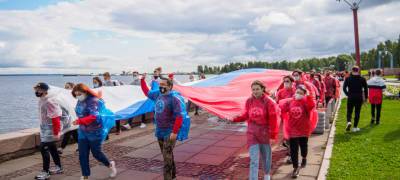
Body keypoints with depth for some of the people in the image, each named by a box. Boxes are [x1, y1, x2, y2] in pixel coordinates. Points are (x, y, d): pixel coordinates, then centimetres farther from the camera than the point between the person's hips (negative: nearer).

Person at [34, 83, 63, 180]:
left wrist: (56, 133, -25)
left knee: (44, 149, -7)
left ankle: (45, 172, 2)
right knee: (52, 148, 16)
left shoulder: (49, 102, -23)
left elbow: (55, 118, -25)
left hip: (50, 130, -10)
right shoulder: (41, 100, 9)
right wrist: (42, 129, 23)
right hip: (45, 129, 10)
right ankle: (58, 167, 28)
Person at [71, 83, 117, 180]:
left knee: (96, 153, 5)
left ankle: (110, 164, 33)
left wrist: (79, 121, -43)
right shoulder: (80, 101, 4)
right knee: (82, 155, 4)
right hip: (82, 132, 7)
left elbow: (94, 117, -32)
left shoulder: (93, 101, -20)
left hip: (95, 132, -7)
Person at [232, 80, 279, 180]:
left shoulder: (268, 102, -14)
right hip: (252, 132, 1)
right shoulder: (249, 101, -5)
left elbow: (273, 118, -10)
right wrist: (236, 119, -8)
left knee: (266, 155, 20)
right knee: (254, 159, -4)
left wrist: (273, 133, -11)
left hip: (264, 132, 0)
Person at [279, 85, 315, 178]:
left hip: (304, 129, -1)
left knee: (303, 146, 19)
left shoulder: (306, 101, -9)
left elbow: (312, 105, -30)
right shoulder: (289, 101, -2)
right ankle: (295, 168, 12)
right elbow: (282, 109, -7)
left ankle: (304, 158, 51)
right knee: (293, 149, 1)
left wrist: (308, 96, -38)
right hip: (292, 130, 1)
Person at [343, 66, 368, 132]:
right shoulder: (362, 79, 1)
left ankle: (349, 122, -18)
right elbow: (366, 89, 3)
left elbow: (344, 88, -5)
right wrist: (365, 97, 11)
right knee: (357, 112, 7)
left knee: (349, 111, 9)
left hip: (350, 98, 0)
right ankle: (355, 127, 9)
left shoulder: (348, 79, -2)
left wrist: (348, 94, 7)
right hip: (359, 98, 1)